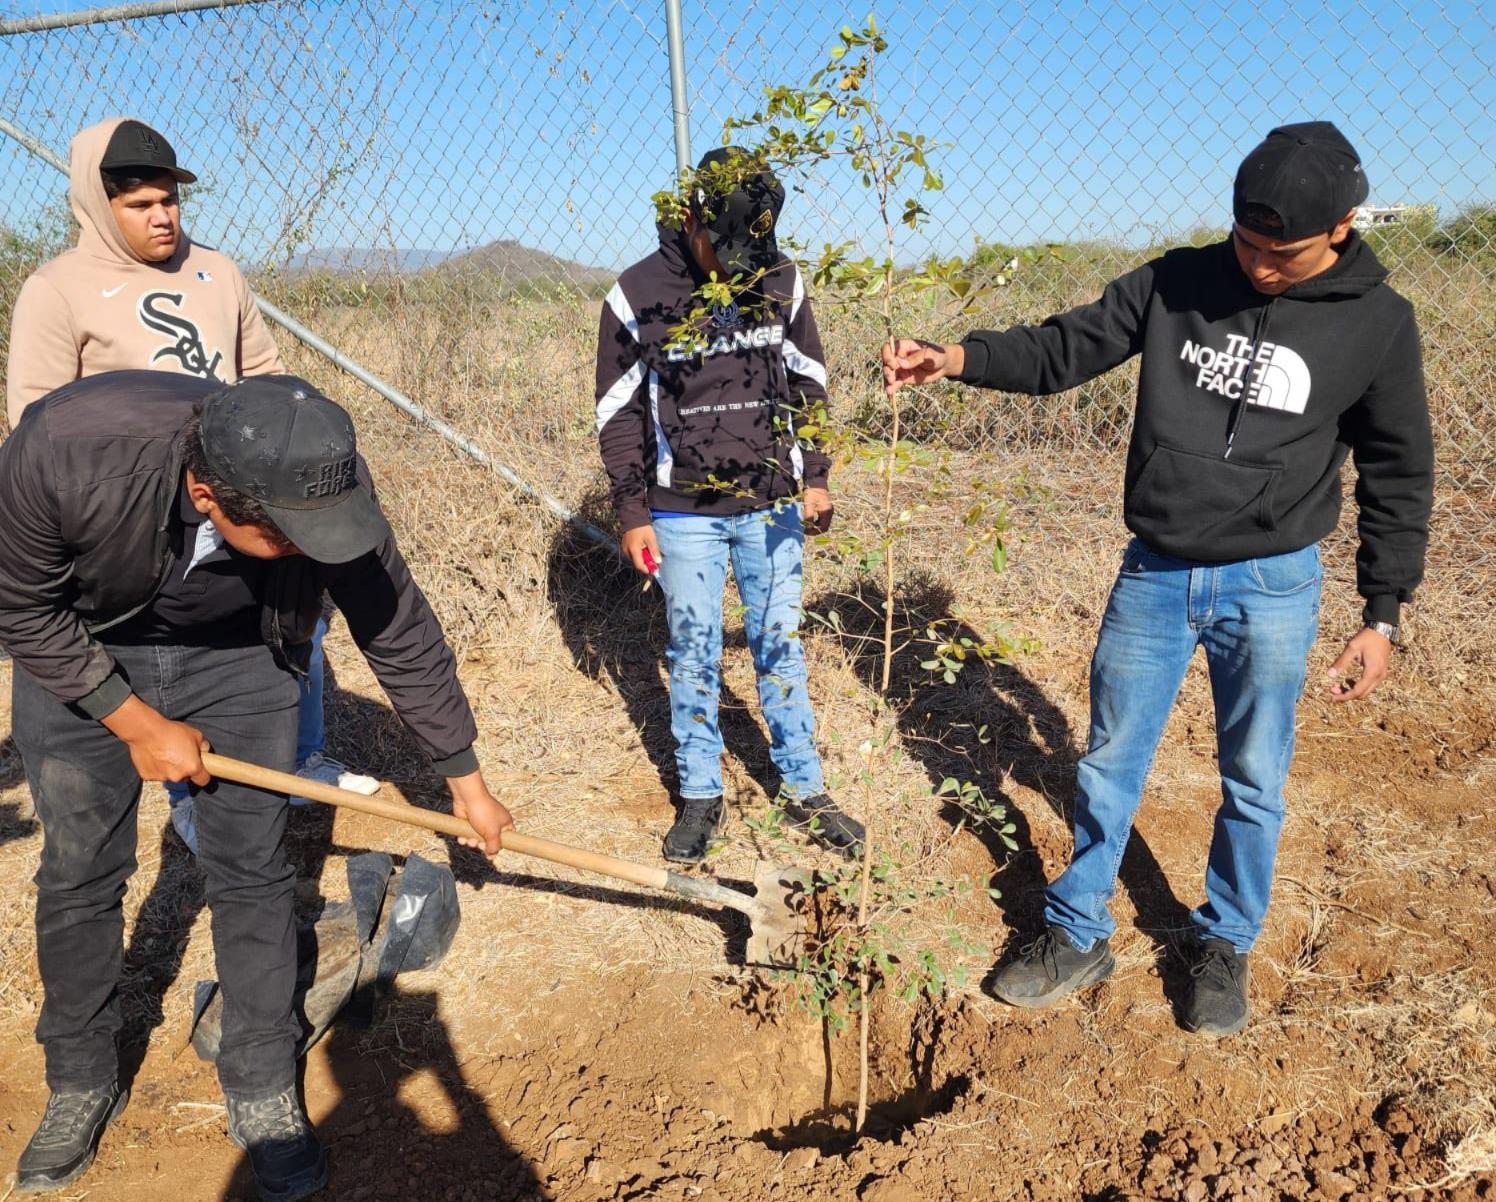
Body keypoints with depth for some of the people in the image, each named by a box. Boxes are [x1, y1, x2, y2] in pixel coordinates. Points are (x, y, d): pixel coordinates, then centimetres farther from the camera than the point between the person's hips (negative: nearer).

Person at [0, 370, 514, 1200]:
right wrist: (139, 725, -16)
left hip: (236, 657, 1)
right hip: (78, 660, 0)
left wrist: (465, 780, -7)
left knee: (251, 872, 1)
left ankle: (263, 1092, 19)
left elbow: (403, 638, -17)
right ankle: (81, 1085, 29)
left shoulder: (321, 484, -32)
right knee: (79, 873, 6)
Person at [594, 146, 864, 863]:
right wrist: (633, 515, -5)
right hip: (683, 515, -1)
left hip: (771, 506, 2)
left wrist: (815, 477, 5)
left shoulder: (781, 282, -1)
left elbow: (808, 385, 10)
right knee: (693, 655, 8)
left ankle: (803, 790, 24)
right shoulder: (638, 296, -9)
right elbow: (619, 415, -3)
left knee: (779, 648, 10)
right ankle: (700, 796, 24)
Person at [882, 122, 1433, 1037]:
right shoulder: (1177, 282, -2)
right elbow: (1067, 349, 1)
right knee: (1110, 765, 10)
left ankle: (1227, 946, 34)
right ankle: (1079, 936, 28)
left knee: (1254, 784, 11)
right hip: (1154, 577, 2)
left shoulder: (1377, 323, -5)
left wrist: (1383, 615, -1)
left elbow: (1398, 477, 1)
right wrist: (958, 358, -16)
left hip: (1273, 588, -1)